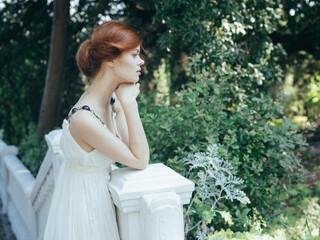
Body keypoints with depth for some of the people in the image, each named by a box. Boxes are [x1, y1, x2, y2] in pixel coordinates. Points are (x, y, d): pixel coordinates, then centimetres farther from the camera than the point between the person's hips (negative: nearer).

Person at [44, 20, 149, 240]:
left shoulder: (112, 100, -6)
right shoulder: (84, 119, -31)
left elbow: (133, 149, -7)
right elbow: (140, 160, -24)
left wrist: (128, 101, -12)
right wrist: (129, 103, -25)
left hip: (99, 198, 8)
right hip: (83, 205, -8)